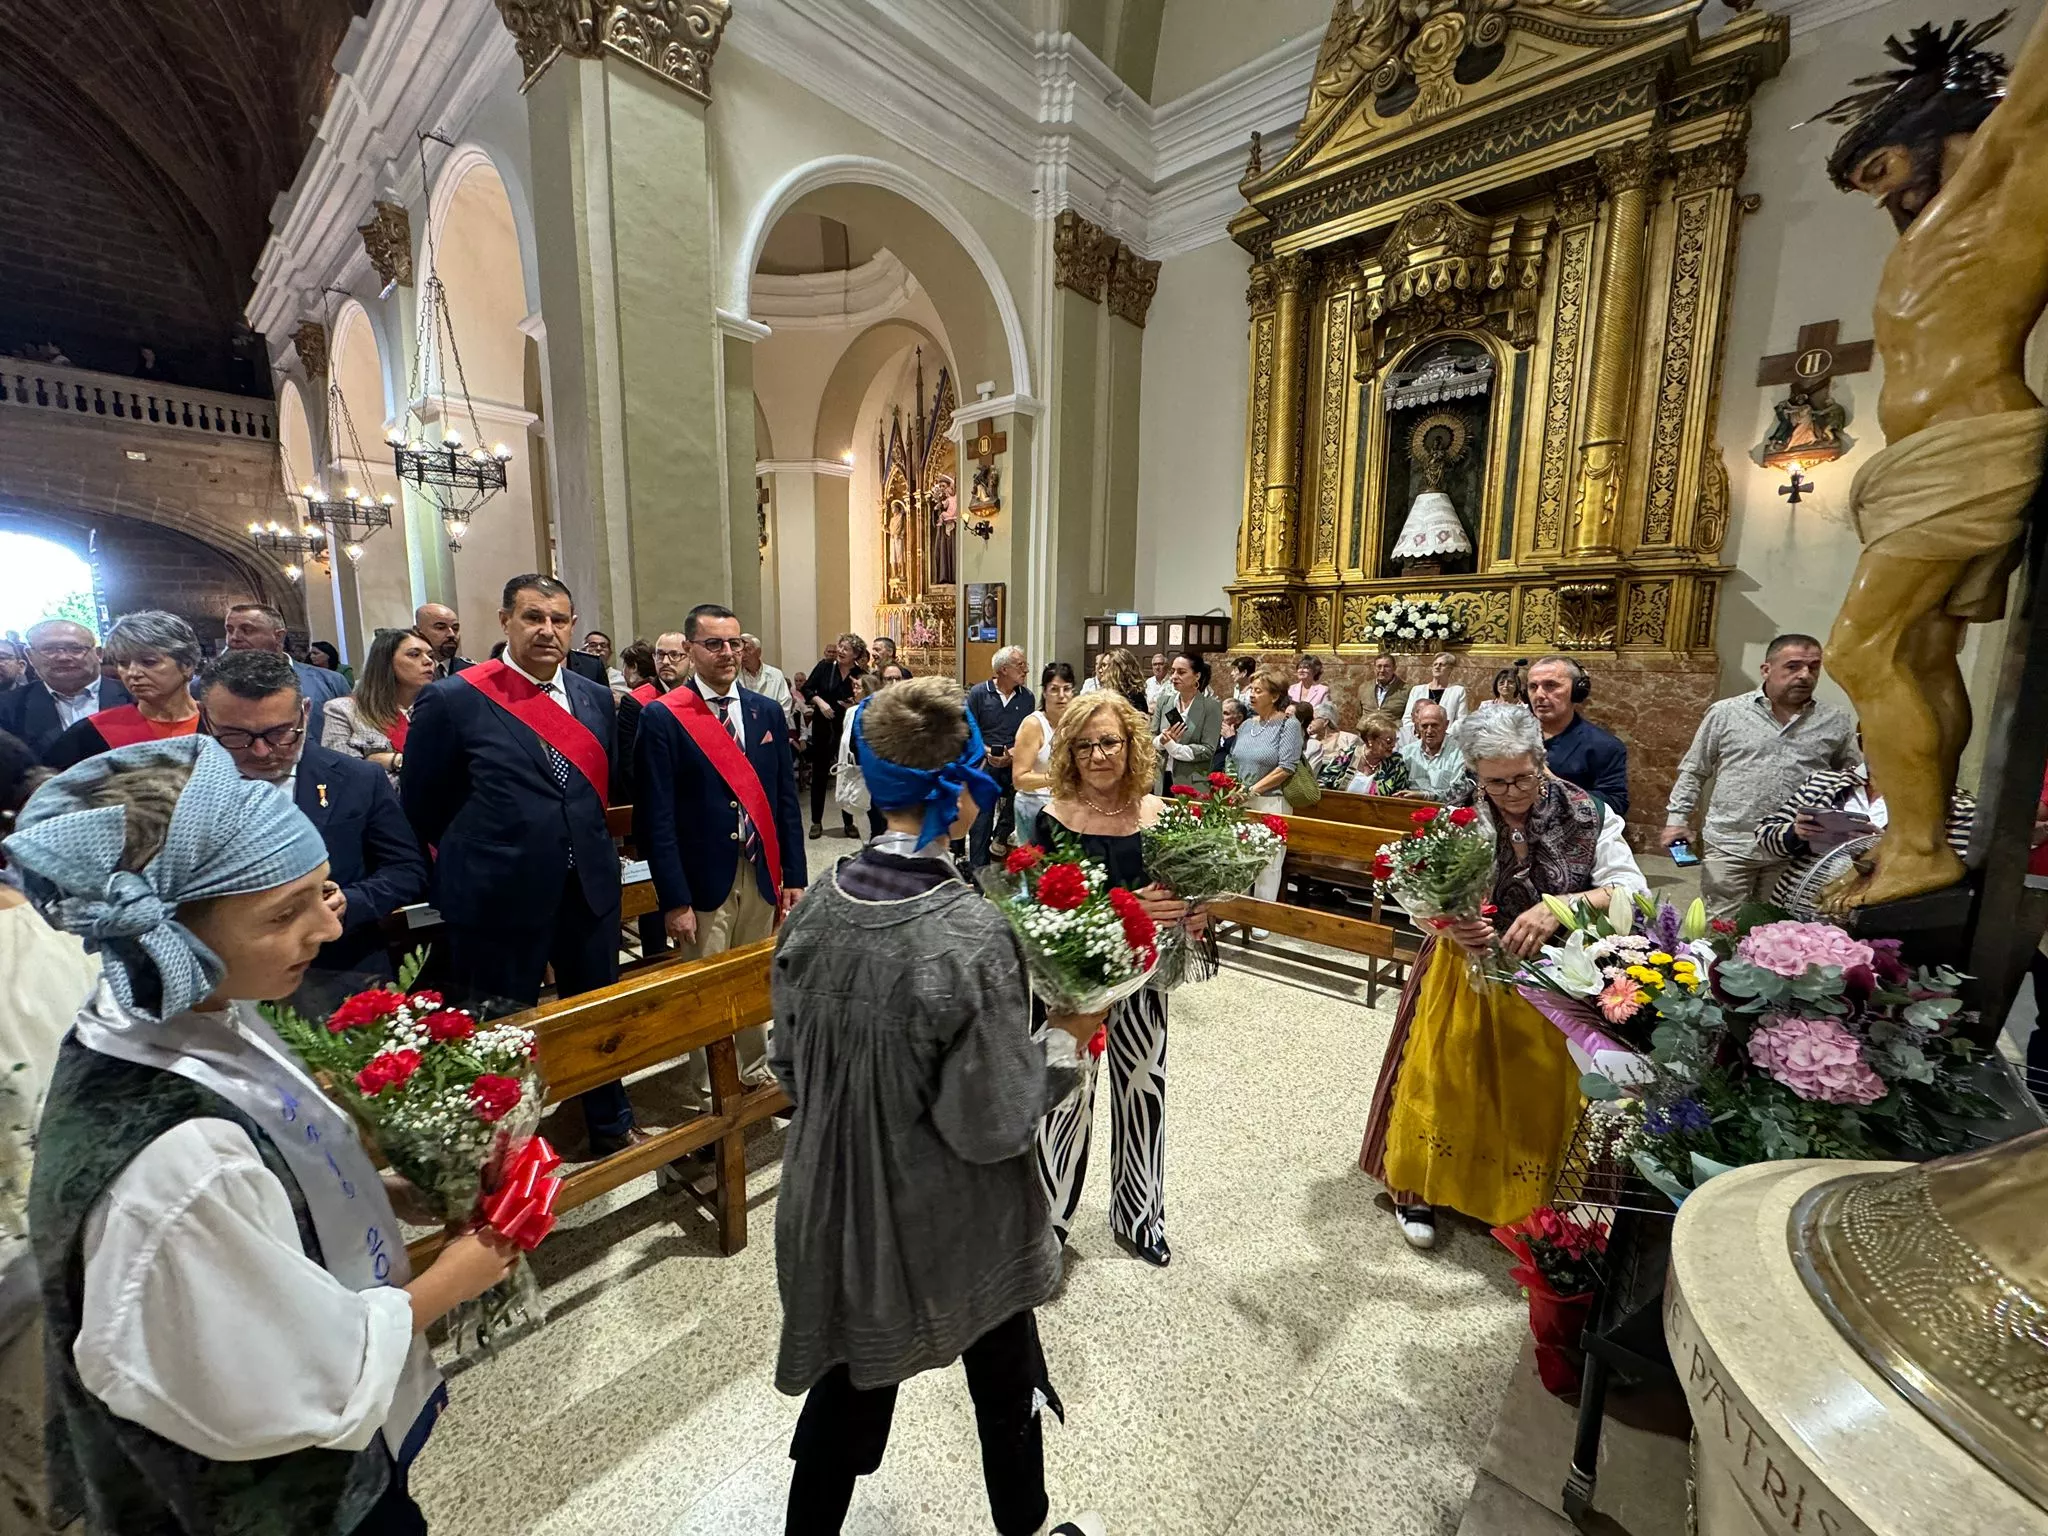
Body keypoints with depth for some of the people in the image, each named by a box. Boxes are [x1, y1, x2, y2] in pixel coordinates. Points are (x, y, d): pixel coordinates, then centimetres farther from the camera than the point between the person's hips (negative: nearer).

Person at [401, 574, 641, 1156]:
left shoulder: (596, 699, 5)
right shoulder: (452, 699, -10)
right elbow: (420, 806, -1)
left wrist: (583, 845, 11)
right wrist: (479, 857, 7)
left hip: (589, 890, 5)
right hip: (499, 899, -4)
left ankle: (611, 1128, 42)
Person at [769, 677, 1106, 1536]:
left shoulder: (818, 907, -13)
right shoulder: (970, 933, -31)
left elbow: (788, 1061, 0)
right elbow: (992, 1123, -23)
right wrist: (1066, 1039, -10)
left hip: (839, 1203, 4)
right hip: (957, 1224, -4)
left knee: (850, 1377, 28)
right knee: (1003, 1377, 26)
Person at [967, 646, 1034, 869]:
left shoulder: (1027, 697, 4)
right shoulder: (978, 692, -2)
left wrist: (1013, 755, -11)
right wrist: (985, 751, -14)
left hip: (1015, 765, 2)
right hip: (984, 765, -2)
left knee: (1013, 816, 8)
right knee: (981, 819, 2)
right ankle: (977, 869, 12)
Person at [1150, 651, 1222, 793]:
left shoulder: (1211, 706, -5)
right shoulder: (1163, 701, 7)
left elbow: (1208, 750, -11)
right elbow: (1150, 739, 7)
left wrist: (1172, 746, -15)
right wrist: (1162, 740, -15)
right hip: (1161, 779, 4)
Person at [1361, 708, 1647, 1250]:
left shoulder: (1586, 814, -10)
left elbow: (1633, 890, -16)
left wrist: (1560, 906, -33)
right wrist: (1448, 924, -32)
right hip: (1467, 978, 0)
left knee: (1537, 1096, 12)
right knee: (1445, 1083, 10)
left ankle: (1526, 1206, 38)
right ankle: (1421, 1189, 32)